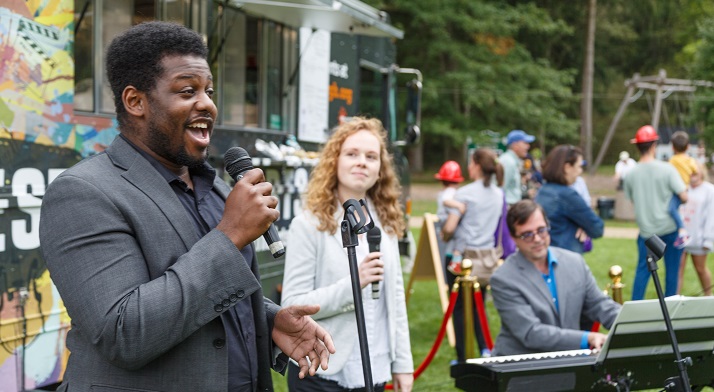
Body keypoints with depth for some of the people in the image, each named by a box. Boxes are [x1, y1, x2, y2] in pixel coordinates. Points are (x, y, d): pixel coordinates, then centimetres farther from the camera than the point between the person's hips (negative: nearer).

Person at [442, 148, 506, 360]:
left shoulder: (465, 193, -14)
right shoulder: (499, 194, 5)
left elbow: (449, 227, -18)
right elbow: (499, 227, 13)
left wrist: (445, 236, 2)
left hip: (463, 256, -5)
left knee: (459, 307, 5)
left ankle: (462, 358, 6)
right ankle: (485, 348, 0)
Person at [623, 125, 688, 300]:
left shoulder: (631, 174, -5)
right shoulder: (667, 169, -13)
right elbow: (684, 197, -13)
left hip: (646, 229, 2)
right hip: (669, 228, -2)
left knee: (642, 270, 10)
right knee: (671, 269, 10)